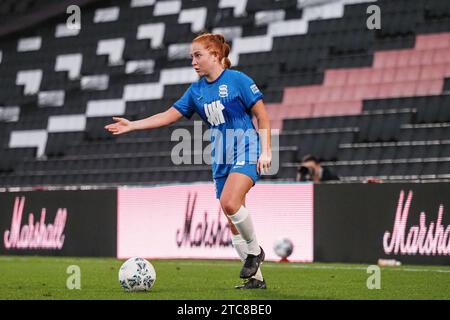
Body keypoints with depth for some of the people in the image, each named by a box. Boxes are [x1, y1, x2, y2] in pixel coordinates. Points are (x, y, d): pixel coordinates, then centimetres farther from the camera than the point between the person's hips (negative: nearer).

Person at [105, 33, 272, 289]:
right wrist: (132, 125, 3)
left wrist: (266, 151, -12)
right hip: (221, 159, 7)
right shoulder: (197, 90, 10)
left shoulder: (237, 80, -7)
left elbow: (262, 116, -5)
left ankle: (254, 251, -5)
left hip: (247, 151, -7)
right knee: (233, 220, 3)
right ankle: (256, 278, 10)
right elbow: (169, 116, 10)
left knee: (230, 203, -28)